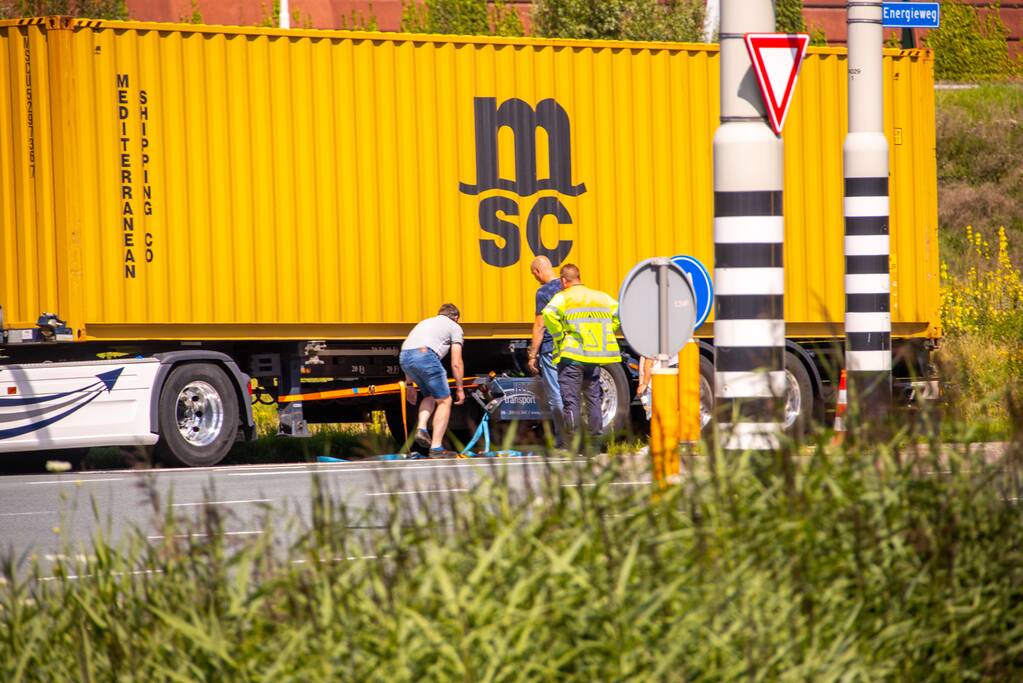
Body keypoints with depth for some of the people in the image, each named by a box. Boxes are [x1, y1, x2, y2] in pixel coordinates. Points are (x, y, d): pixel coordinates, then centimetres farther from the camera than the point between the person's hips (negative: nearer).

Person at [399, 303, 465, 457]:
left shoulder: (426, 322, 37)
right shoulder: (454, 327, 19)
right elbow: (456, 363, 11)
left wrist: (410, 385, 37)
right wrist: (460, 389, 18)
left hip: (404, 357, 6)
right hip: (425, 355, -6)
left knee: (430, 396, 27)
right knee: (444, 401, 8)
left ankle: (421, 427, 4)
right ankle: (436, 447, 1)